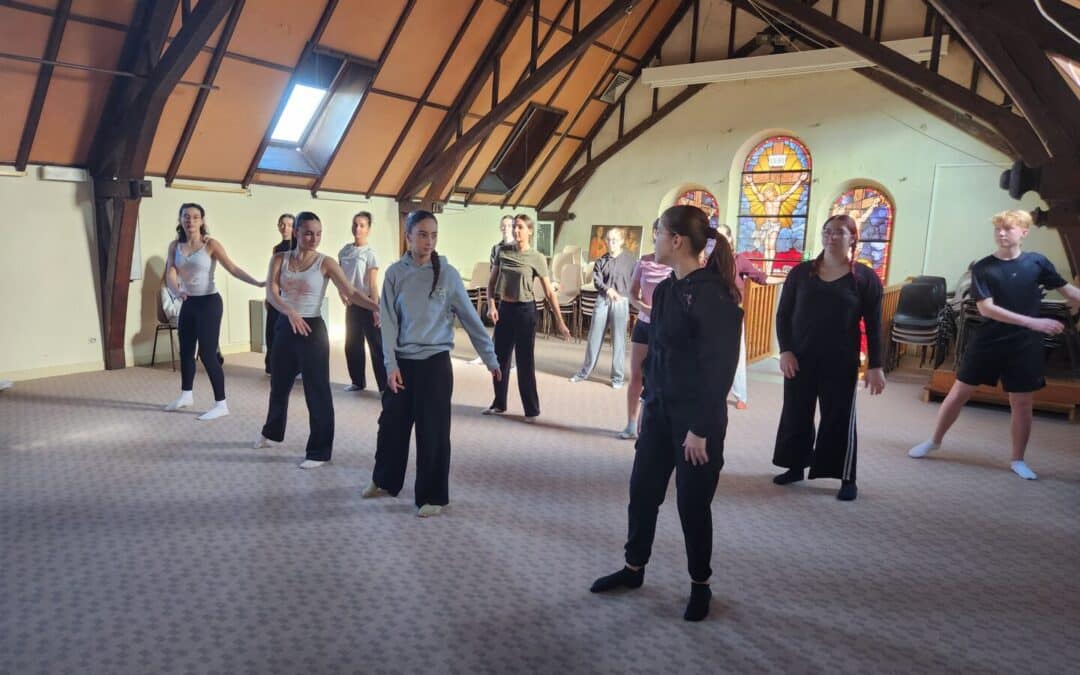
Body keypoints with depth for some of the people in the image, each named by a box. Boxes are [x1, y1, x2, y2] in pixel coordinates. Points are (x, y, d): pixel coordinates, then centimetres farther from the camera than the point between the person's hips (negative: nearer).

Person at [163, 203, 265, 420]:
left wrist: (257, 283, -28)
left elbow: (233, 268, -16)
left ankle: (221, 404, 0)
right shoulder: (175, 246, 3)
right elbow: (170, 275, -7)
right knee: (185, 351, 17)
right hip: (188, 303, 6)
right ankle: (186, 395, 36)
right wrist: (177, 291, -29)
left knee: (207, 354, -8)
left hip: (209, 302, -6)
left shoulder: (210, 244, -11)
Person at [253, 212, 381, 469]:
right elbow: (271, 293, -11)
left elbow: (351, 293, -14)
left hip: (312, 328, -4)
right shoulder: (279, 259, 1)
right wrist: (289, 312, -31)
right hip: (285, 327, 4)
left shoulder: (326, 263, -7)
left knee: (317, 389, -2)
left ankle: (319, 450, 8)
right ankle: (272, 431, 44)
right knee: (279, 383, 19)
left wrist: (377, 307, -31)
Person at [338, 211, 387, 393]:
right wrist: (342, 294, 0)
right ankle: (358, 381, 26)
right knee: (352, 344, 12)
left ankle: (385, 385, -3)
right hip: (351, 304, 6)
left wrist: (375, 309, -18)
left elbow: (373, 284, -14)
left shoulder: (369, 253, -11)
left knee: (376, 345, -5)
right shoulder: (345, 250, 6)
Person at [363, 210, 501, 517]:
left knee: (432, 431, 3)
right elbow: (389, 321, -1)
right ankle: (385, 481, 36)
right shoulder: (395, 273, -1)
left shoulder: (447, 274, -4)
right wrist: (391, 364, -7)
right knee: (392, 424, 14)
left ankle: (432, 496, 17)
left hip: (435, 363, -2)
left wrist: (490, 357, 0)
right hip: (402, 362, 2)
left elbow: (470, 318, 0)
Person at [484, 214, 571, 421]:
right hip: (504, 308, 4)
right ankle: (499, 404, 26)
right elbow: (492, 281, 7)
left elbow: (549, 292, -6)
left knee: (525, 360, 0)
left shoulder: (537, 257, -8)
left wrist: (559, 321, -8)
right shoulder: (503, 252, 2)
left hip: (525, 310, -4)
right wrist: (491, 305, -9)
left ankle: (531, 410, 11)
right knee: (500, 357, 11)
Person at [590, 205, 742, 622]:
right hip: (660, 410, 8)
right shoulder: (665, 290, 6)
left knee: (692, 502, 6)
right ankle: (634, 569, 34)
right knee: (642, 490, 15)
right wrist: (648, 401, 14)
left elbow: (718, 367, -19)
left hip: (697, 417, -7)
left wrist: (701, 428, -18)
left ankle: (700, 585, 28)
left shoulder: (712, 294, -19)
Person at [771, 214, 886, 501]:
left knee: (840, 418, 4)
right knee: (796, 414, 10)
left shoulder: (865, 278, -3)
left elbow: (874, 325, -1)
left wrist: (875, 366, -5)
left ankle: (847, 479, 17)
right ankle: (796, 467, 27)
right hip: (800, 358, 2)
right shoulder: (801, 272, 2)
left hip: (841, 362, -2)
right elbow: (783, 315, 3)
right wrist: (785, 350, -8)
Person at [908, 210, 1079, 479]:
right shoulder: (982, 268, -7)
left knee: (1022, 403, 7)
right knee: (958, 393, 5)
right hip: (986, 342, -1)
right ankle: (934, 441, 23)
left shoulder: (1037, 262, -1)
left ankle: (1018, 460, 23)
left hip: (1024, 346, 1)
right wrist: (1033, 322, -22)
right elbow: (986, 308, -15)